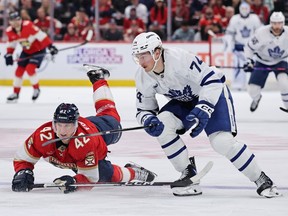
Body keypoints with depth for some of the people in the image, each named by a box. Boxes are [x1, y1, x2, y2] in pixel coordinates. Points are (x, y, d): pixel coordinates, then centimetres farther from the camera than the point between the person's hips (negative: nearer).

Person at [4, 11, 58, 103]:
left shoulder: (28, 25, -30)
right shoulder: (10, 31, -10)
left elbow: (41, 35, -29)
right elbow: (11, 44, 8)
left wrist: (50, 46, -33)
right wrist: (9, 55, -3)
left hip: (38, 50, -6)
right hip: (26, 51, 6)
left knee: (30, 68, -21)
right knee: (19, 70, 4)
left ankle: (36, 89, 1)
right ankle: (16, 93, 19)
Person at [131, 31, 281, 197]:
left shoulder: (180, 58, -33)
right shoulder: (143, 78, -13)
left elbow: (212, 79, -30)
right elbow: (143, 110, -2)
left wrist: (203, 110, -37)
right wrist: (149, 120, -26)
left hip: (213, 93, -6)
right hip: (184, 101, 6)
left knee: (222, 141, -24)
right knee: (162, 125, -20)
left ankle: (261, 180, -8)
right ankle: (189, 174, -7)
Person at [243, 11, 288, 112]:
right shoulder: (261, 33, -25)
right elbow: (249, 47, -12)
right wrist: (249, 61, -20)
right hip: (262, 62, 0)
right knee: (253, 89, -5)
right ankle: (256, 98, 35)